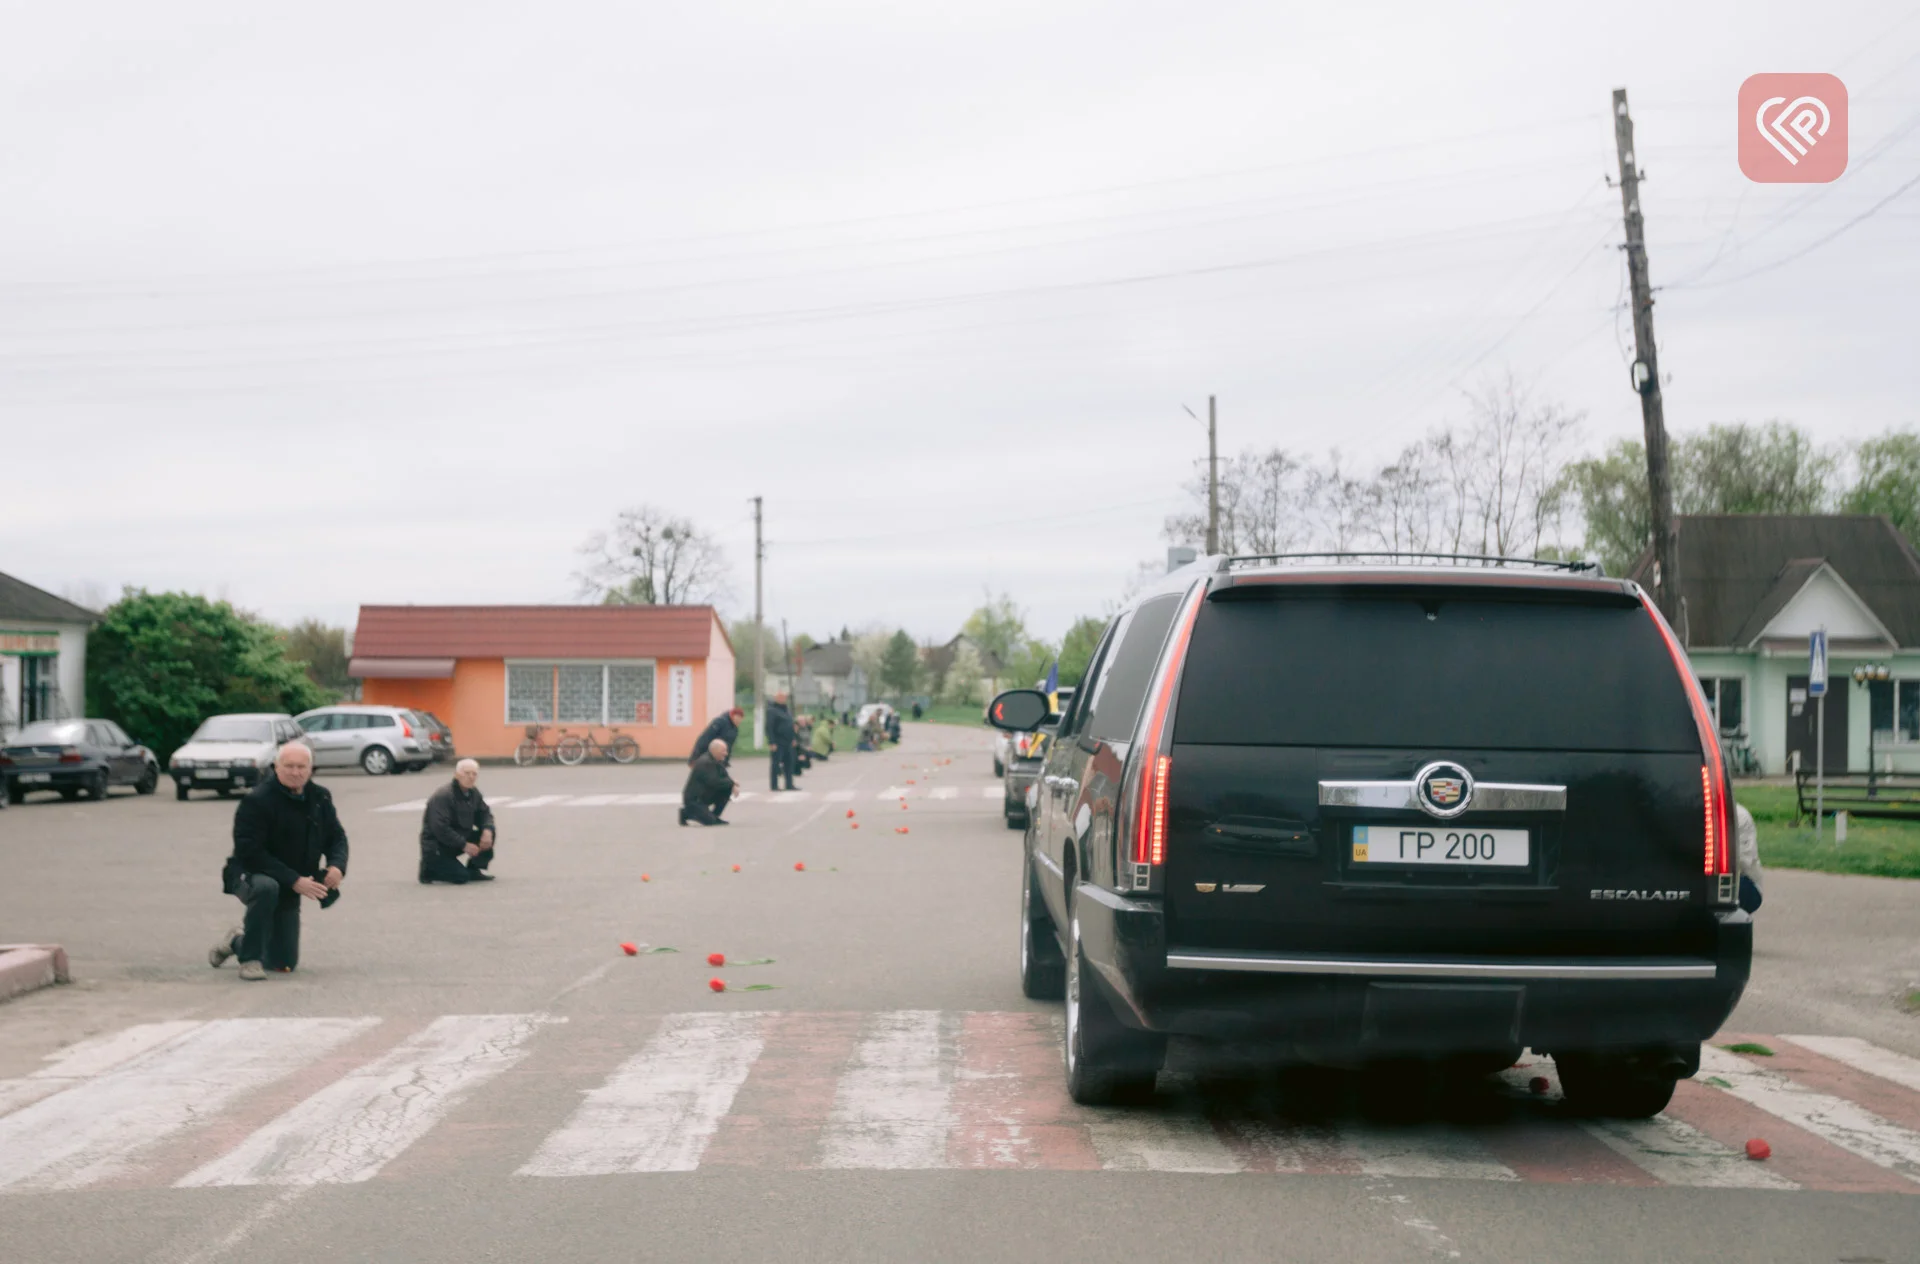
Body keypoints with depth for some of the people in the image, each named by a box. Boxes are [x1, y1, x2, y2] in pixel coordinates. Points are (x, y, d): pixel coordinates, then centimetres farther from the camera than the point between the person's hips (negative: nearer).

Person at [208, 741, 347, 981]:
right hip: (250, 876, -6)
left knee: (285, 963, 10)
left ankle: (237, 942, 42)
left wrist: (337, 865, -19)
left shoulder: (320, 798, -2)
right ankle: (250, 958, -26)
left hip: (289, 889, 6)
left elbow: (337, 837, 5)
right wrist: (294, 880, -31)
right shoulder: (257, 800, -20)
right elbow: (249, 852, -25)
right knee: (266, 887, -43)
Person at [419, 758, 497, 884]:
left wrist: (487, 830, -17)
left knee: (488, 833, -8)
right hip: (436, 847, -8)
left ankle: (474, 870, 2)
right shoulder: (443, 796, -23)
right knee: (461, 877, -22)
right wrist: (464, 845, -25)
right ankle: (430, 868, 3)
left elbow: (484, 814, 7)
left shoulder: (474, 793, 4)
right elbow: (440, 828, -27)